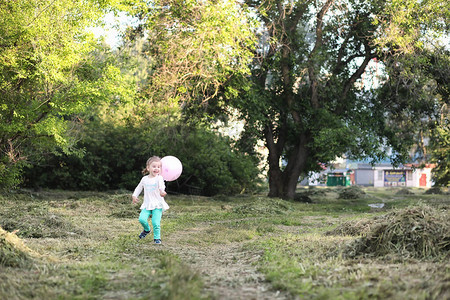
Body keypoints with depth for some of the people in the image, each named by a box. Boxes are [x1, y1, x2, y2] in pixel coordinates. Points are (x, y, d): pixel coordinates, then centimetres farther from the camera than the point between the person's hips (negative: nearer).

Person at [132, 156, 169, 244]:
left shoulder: (159, 178, -6)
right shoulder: (144, 179, 8)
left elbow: (162, 186, -27)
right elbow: (139, 188, 24)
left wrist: (162, 191, -49)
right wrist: (134, 196, 10)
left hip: (158, 204, -3)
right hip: (147, 204, 3)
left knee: (156, 222, -12)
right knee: (142, 219, -13)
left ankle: (157, 237, 9)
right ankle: (147, 229, 19)